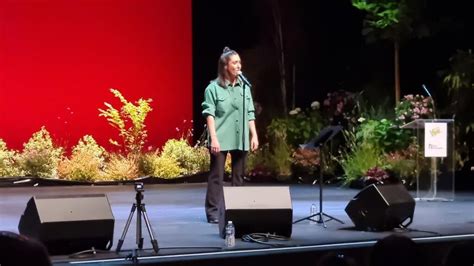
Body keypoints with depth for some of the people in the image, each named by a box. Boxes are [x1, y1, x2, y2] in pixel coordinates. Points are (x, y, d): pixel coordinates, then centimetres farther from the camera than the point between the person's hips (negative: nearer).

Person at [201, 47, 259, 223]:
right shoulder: (213, 88, -4)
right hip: (220, 139, -5)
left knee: (239, 175, 9)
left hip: (241, 139, 5)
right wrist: (213, 138, -16)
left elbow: (250, 114, 12)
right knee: (217, 175, -3)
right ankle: (214, 212, 1)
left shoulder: (244, 87, 10)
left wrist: (254, 135, 6)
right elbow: (210, 115, -9)